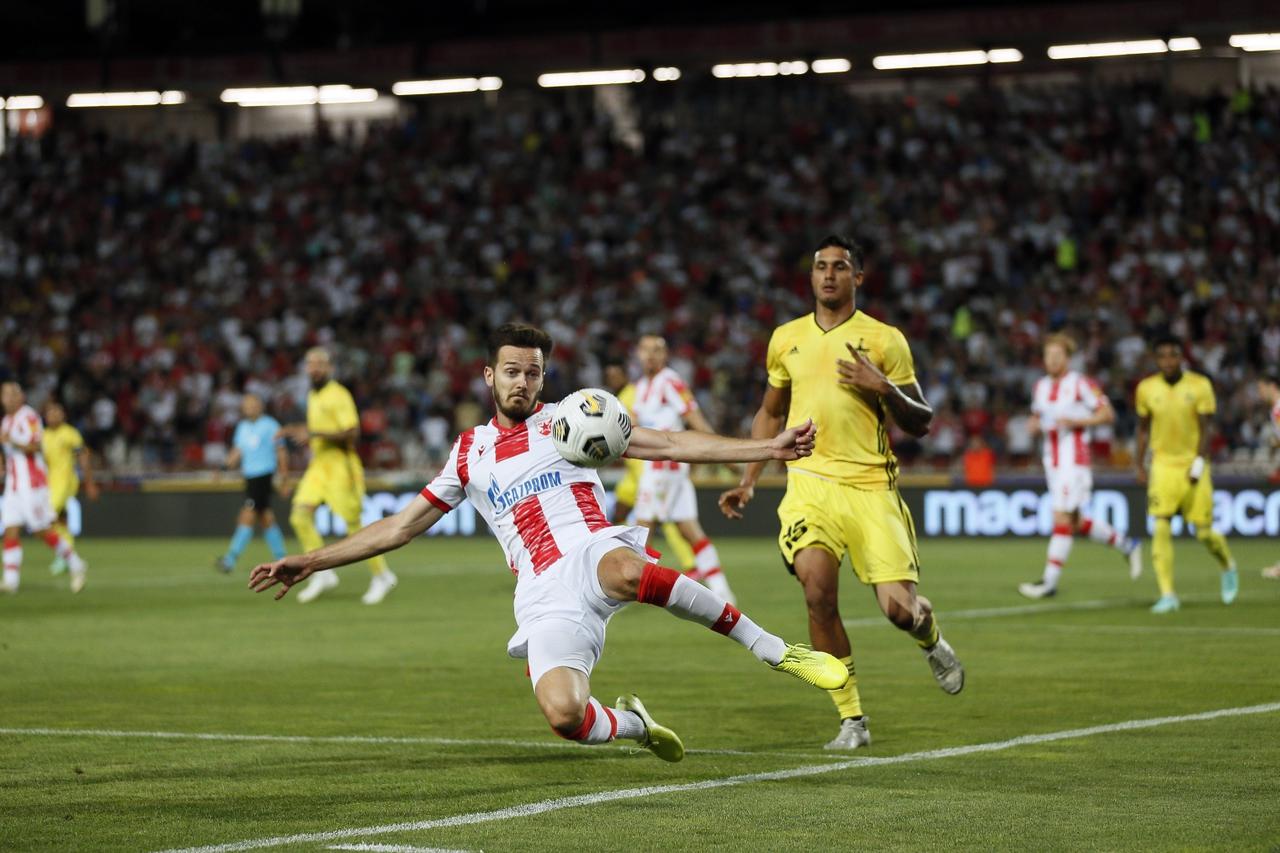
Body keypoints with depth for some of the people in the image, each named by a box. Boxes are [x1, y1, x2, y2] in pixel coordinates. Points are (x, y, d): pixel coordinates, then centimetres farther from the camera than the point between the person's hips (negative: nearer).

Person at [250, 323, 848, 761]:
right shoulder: (470, 454, 21)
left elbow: (671, 445, 9)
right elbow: (400, 527, 23)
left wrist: (767, 448, 0)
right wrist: (309, 562, 17)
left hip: (596, 555, -2)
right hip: (546, 601, 2)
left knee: (628, 570, -43)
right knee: (562, 715, -28)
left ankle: (774, 650, -27)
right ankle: (633, 723, 10)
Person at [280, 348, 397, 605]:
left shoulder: (338, 396, -12)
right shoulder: (313, 396, 14)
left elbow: (352, 433, -20)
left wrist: (315, 434, -24)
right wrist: (299, 432, 11)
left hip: (340, 466, -8)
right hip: (318, 466, 8)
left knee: (354, 525, -3)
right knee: (300, 516, -8)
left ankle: (382, 575, 12)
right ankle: (323, 573, -2)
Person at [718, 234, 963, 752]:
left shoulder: (885, 340, 3)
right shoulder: (786, 339, 13)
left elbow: (920, 423, 5)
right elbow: (771, 413, 27)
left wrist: (885, 389, -13)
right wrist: (748, 481, 19)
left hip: (871, 487, -2)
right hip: (810, 482, 2)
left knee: (899, 608, -11)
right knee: (818, 592, -22)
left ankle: (931, 640, 30)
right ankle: (851, 719, -9)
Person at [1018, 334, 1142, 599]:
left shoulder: (1081, 384, -8)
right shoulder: (1041, 386, 12)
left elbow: (1108, 414, -7)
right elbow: (1037, 416, 24)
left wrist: (1075, 421, -19)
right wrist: (1035, 425, 1)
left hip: (1074, 460, -8)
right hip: (1052, 460, 8)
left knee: (1062, 519, -11)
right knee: (1077, 523, 10)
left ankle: (1049, 582, -10)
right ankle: (1126, 545, 29)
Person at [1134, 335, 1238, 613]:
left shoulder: (1199, 386, -5)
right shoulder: (1146, 388, 1)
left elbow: (1206, 428, -5)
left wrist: (1199, 463, -16)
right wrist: (1140, 465, 10)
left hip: (1193, 467, -1)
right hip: (1163, 465, 1)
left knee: (1204, 532, 2)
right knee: (1161, 530, -13)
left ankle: (1228, 568, 34)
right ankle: (1167, 595, -11)